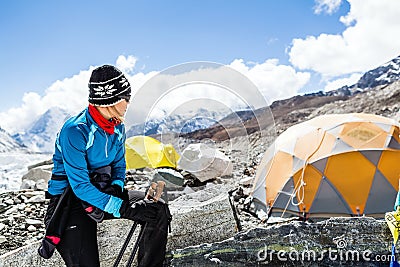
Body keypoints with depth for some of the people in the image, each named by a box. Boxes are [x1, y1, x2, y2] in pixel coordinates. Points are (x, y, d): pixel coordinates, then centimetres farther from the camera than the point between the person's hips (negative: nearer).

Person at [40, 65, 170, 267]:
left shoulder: (117, 126, 0)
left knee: (159, 212, -6)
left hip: (105, 191, 7)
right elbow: (80, 186, -24)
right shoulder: (75, 131, -23)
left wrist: (116, 186, -9)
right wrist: (123, 208, -25)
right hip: (72, 199, -7)